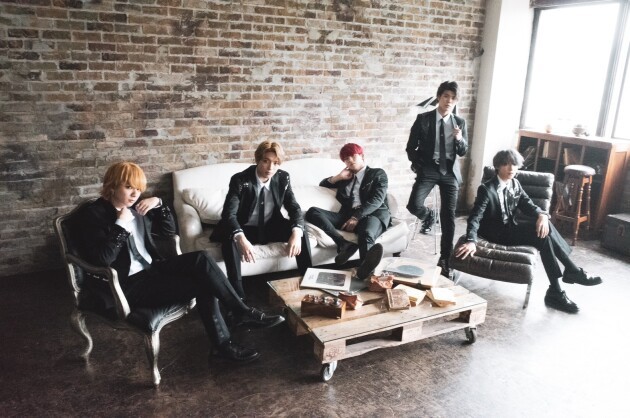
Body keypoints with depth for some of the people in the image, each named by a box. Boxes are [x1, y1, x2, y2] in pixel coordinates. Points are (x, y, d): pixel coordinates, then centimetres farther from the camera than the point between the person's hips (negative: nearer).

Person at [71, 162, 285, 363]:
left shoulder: (135, 207, 11)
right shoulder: (92, 214, -9)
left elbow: (169, 230, 14)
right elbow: (102, 259, -21)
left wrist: (158, 203, -1)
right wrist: (121, 225, -21)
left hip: (151, 269, 7)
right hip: (127, 284, -7)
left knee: (200, 259, -19)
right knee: (202, 284, -24)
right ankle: (245, 312, -3)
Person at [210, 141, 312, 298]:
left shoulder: (283, 178, -8)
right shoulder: (240, 180, -18)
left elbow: (294, 208, -8)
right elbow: (229, 213, -28)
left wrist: (297, 232, -32)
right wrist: (240, 238, -49)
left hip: (271, 227, 3)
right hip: (246, 229, -3)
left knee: (300, 232, -21)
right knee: (229, 240, -34)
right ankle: (238, 296, -27)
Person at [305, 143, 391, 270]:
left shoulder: (378, 174, 17)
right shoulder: (345, 177, 31)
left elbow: (376, 200, 0)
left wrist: (356, 217, -15)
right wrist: (337, 177, 16)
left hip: (373, 215, -4)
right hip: (347, 216, 4)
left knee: (367, 234, -41)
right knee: (312, 212, -21)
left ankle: (366, 266, -74)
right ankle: (344, 244, -43)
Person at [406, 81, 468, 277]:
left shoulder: (460, 122, 6)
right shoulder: (423, 119, -3)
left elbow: (463, 152, 7)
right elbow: (411, 147, 3)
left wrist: (459, 139, -13)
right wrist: (417, 166, -6)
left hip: (450, 172, 2)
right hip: (428, 169, -2)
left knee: (449, 216, 1)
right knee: (414, 205, -22)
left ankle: (445, 259, 13)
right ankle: (429, 216, 18)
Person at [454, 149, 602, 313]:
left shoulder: (515, 184, 7)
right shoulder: (486, 189, -15)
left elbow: (528, 205, 3)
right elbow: (475, 217, -23)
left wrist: (542, 215, -22)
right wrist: (471, 241, -40)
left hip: (510, 227, 7)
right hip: (496, 233, -7)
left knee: (544, 232, -22)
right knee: (544, 232, -24)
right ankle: (573, 271, -10)